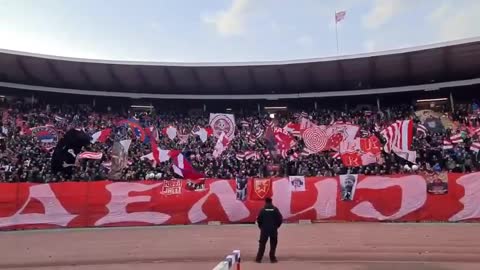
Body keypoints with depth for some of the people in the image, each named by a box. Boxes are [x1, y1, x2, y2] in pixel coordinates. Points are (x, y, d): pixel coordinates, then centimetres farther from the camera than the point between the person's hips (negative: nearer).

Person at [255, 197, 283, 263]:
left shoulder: (263, 210, -4)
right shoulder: (275, 209, -2)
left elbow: (259, 219, -6)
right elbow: (280, 219, -4)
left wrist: (261, 226, 11)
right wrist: (277, 226, 11)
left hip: (264, 229, 0)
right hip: (273, 229, 0)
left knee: (262, 244, 7)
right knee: (273, 244, 10)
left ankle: (259, 258, 6)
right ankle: (272, 258, 9)